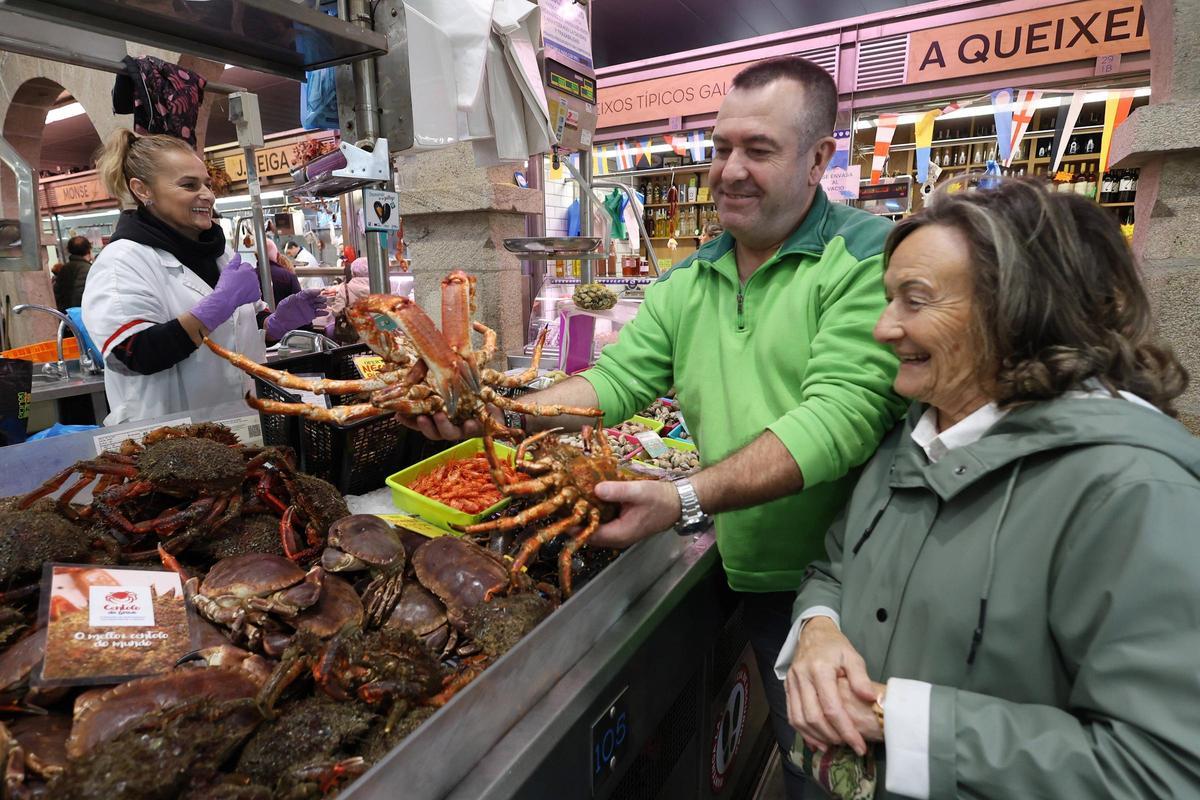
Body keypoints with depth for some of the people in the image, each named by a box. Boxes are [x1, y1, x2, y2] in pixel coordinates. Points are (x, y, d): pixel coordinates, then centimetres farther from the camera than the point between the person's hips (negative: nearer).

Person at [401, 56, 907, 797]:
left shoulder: (868, 257, -15)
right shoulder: (687, 283, 5)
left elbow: (844, 415, -26)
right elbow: (617, 378, -2)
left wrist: (684, 499, -34)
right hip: (753, 577, 5)